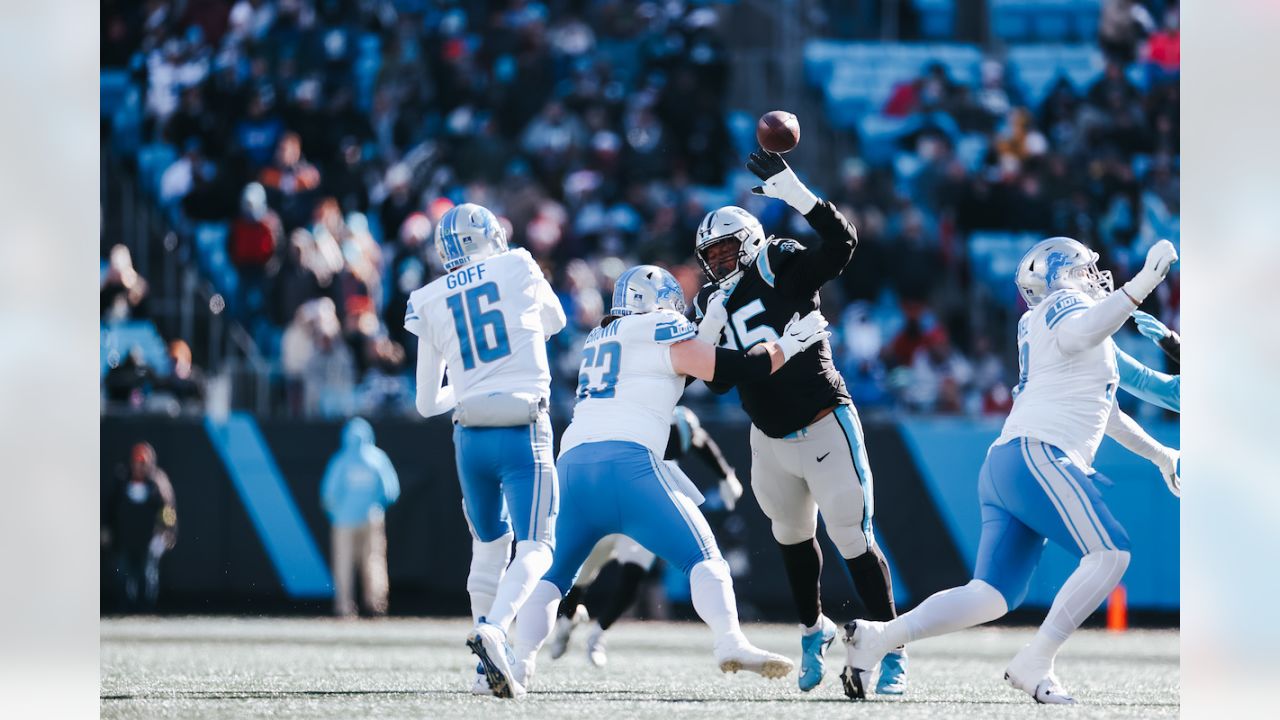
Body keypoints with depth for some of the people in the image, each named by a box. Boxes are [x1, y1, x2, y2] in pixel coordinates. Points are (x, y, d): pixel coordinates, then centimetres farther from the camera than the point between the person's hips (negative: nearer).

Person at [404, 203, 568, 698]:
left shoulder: (430, 303, 9)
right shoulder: (519, 267, 4)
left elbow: (427, 404, 15)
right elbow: (555, 321, 25)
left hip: (470, 435, 3)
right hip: (524, 433, -3)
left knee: (489, 545, 18)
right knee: (534, 546, -5)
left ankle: (489, 667, 14)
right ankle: (494, 628, -31)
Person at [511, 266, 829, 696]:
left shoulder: (598, 341, 29)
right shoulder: (661, 332, 11)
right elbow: (731, 370, 5)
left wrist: (710, 328, 38)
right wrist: (789, 344, 17)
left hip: (573, 462, 6)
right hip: (625, 460, -6)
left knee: (554, 575, 17)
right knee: (703, 556, -5)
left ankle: (521, 663, -1)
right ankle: (731, 643, -26)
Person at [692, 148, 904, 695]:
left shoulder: (784, 273, -10)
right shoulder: (714, 307, 5)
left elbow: (841, 241, -25)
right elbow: (718, 381, 2)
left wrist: (791, 189, -31)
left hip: (824, 429, -6)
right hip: (770, 440, 6)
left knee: (853, 539, -8)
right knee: (793, 536, 20)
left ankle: (893, 650, -1)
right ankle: (812, 630, 42)